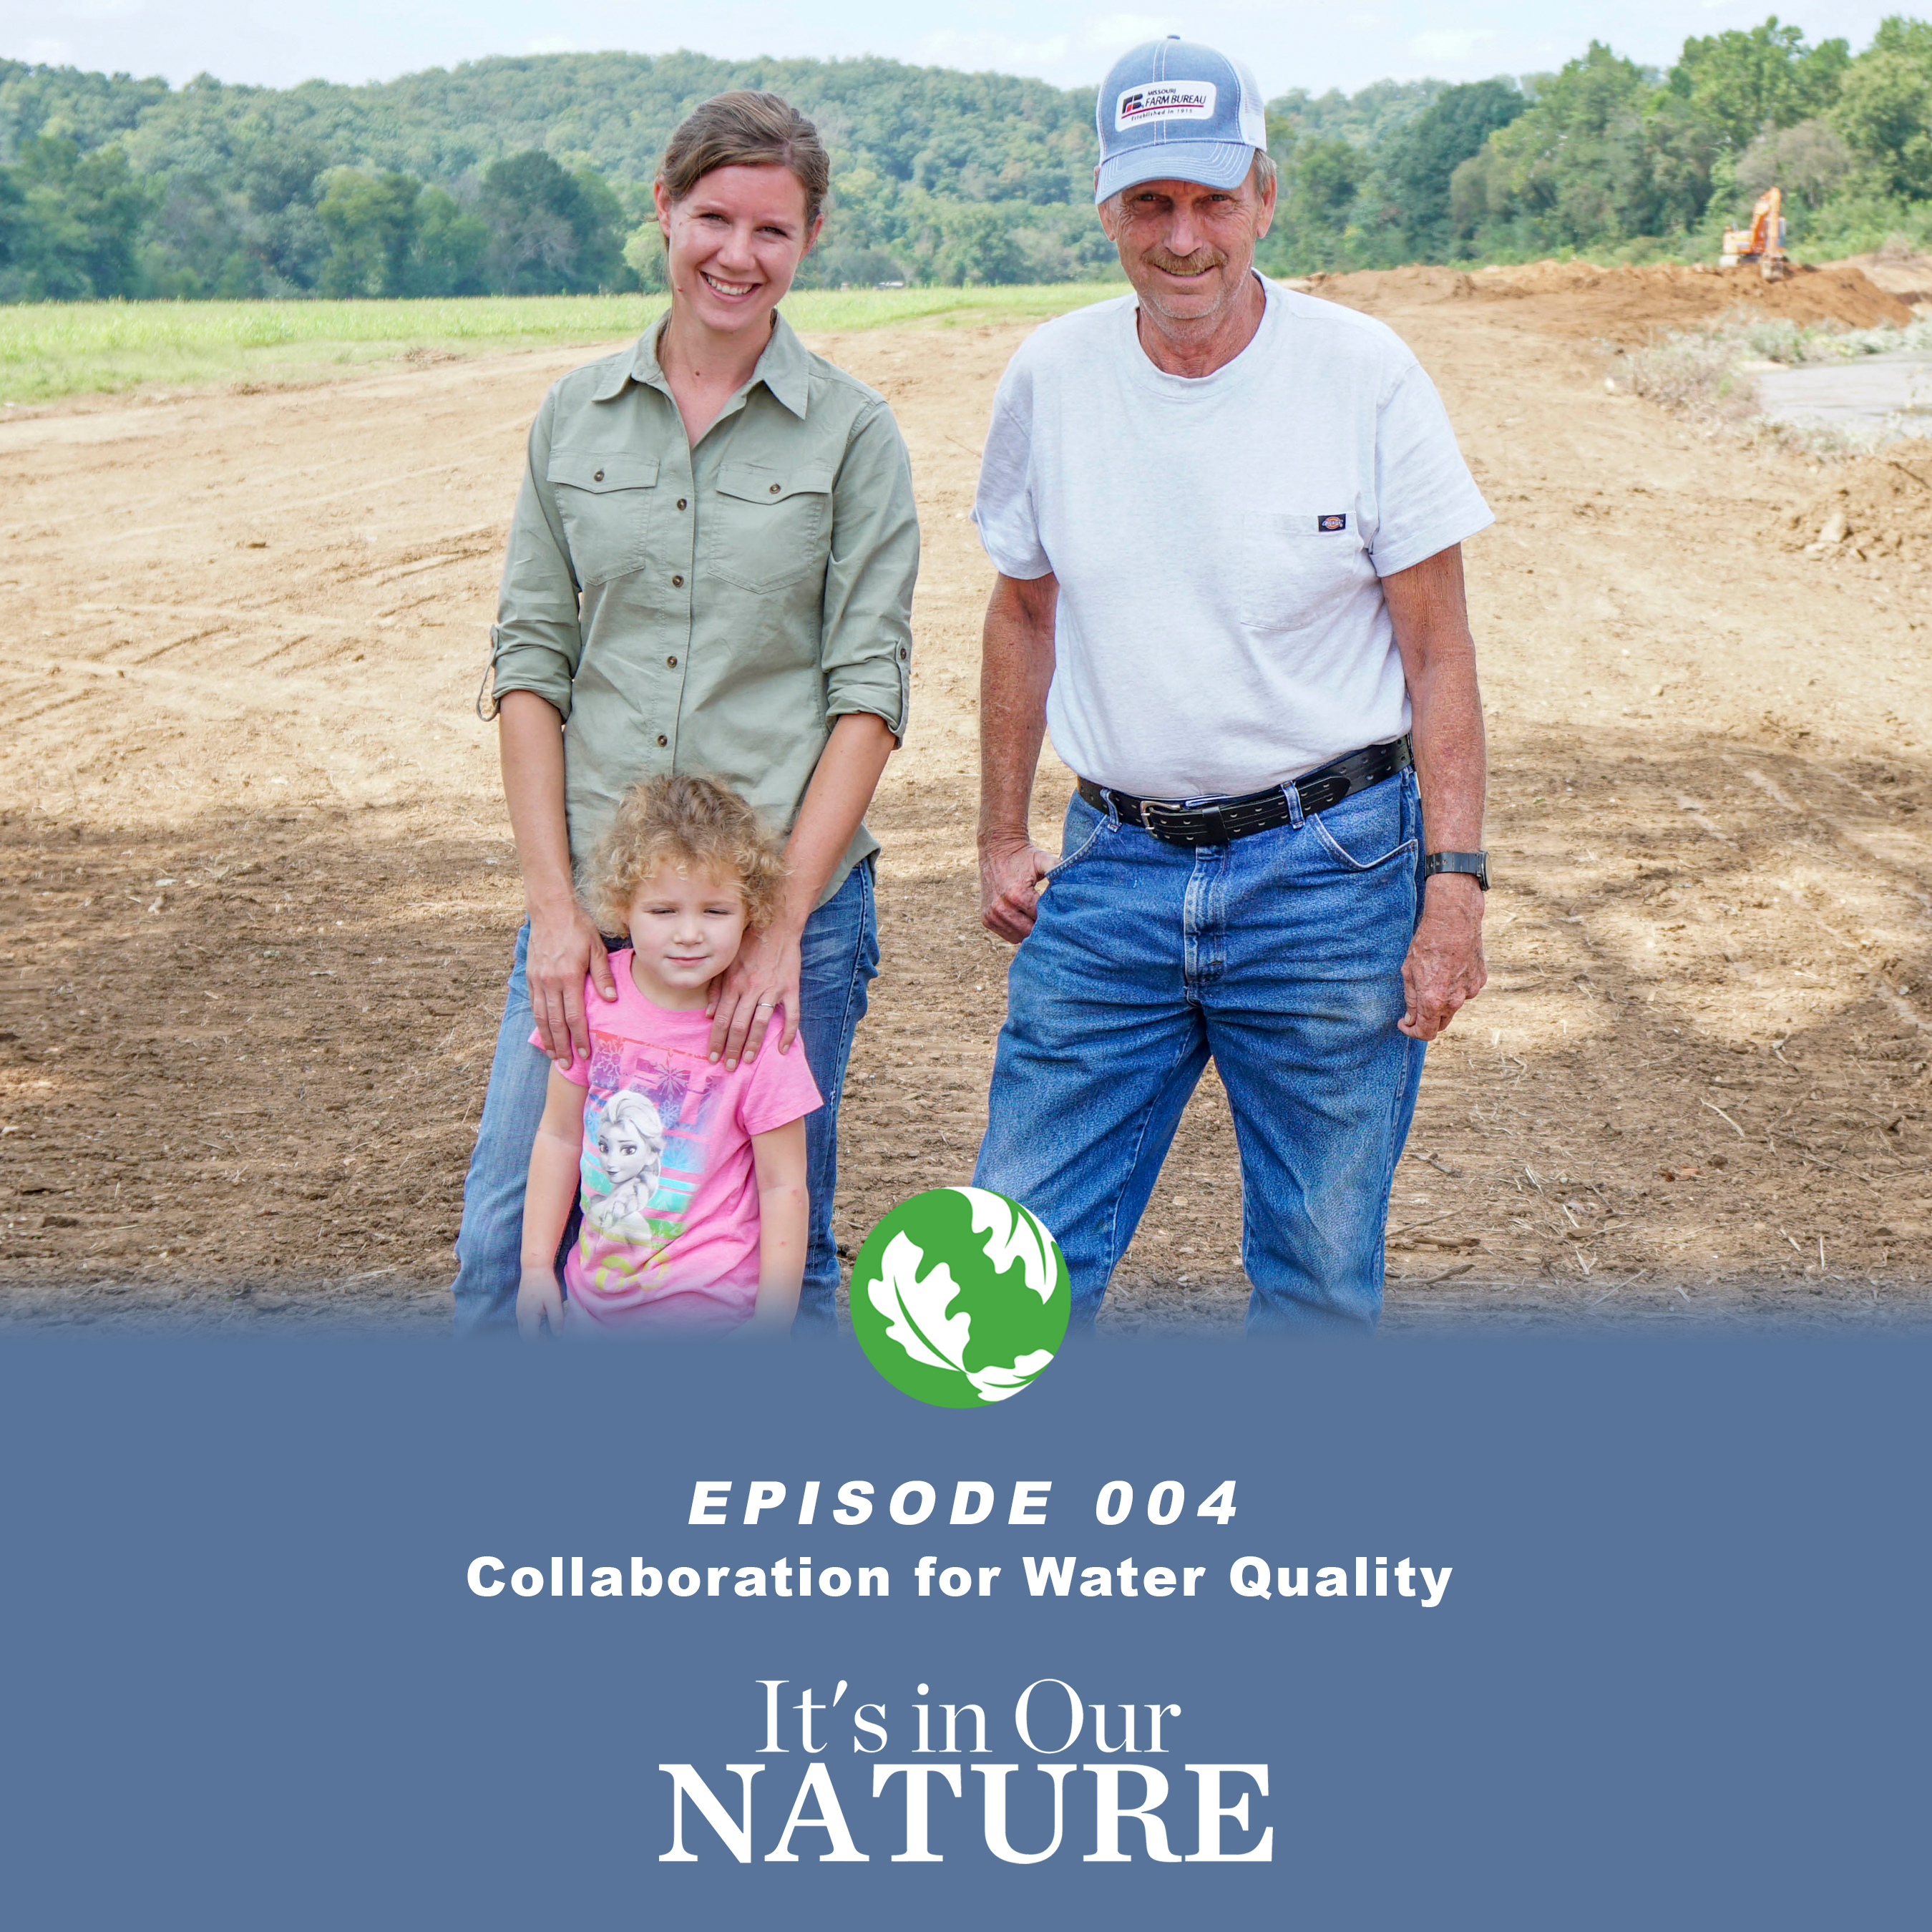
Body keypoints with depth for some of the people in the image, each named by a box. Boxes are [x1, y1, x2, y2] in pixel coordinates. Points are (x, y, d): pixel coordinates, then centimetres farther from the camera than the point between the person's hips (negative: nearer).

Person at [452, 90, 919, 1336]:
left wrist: (782, 919, -12)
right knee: (509, 1241, 3)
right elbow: (530, 661, 6)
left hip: (788, 901, -2)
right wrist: (553, 902, -4)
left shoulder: (853, 433, 0)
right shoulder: (577, 416, 7)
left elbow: (870, 691, -4)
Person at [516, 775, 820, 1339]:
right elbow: (559, 1135, 6)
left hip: (704, 1309, -4)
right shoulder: (593, 997, -5)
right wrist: (536, 1265, 6)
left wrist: (771, 1326, -10)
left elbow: (783, 1187, -9)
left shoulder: (757, 1035, -14)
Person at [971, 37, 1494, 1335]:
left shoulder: (1367, 375, -7)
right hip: (1113, 874, 3)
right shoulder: (1050, 378, 1)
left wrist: (1455, 885, -10)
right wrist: (1003, 837, 15)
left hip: (1330, 873, -2)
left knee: (1322, 1277, 8)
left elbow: (1440, 655, -4)